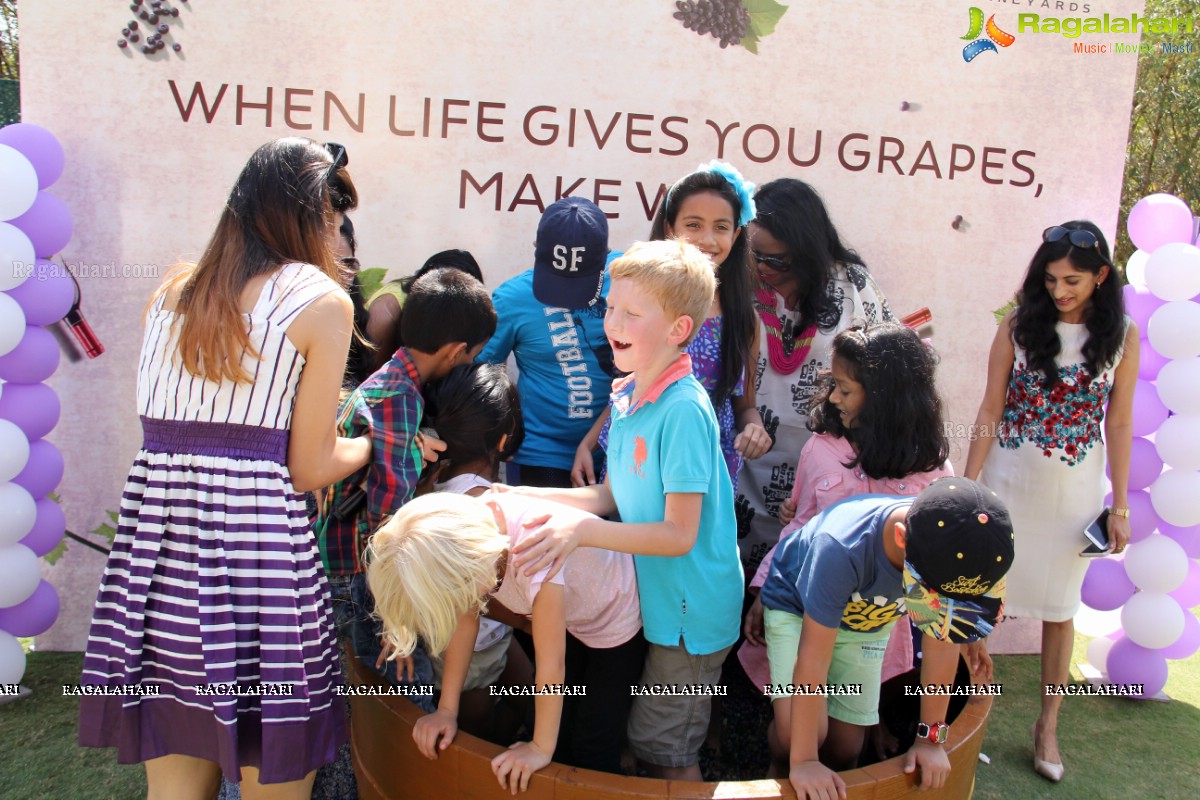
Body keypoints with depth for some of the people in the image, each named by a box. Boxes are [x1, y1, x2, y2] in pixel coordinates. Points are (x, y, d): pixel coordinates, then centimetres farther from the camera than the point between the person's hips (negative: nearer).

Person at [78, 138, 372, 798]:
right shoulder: (321, 299, -3)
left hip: (151, 530, 6)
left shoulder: (172, 291, 14)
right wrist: (379, 442, 16)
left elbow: (182, 428, 15)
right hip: (254, 540, -6)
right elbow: (308, 468, -3)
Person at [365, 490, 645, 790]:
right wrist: (447, 710, -8)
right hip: (570, 620, 5)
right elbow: (465, 618, -9)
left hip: (617, 619, -5)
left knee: (594, 751, 1)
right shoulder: (461, 526, -24)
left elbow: (551, 661, -31)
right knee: (558, 733, 8)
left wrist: (541, 749, -20)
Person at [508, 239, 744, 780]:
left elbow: (680, 534, -25)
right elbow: (612, 496, 7)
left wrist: (582, 531, -31)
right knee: (648, 738, 23)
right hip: (653, 597, 8)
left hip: (690, 610, -8)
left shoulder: (684, 410, -26)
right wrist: (526, 496, 0)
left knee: (662, 748, 10)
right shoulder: (625, 395, 1)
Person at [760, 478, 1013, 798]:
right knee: (802, 732, -21)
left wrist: (931, 737, -7)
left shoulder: (950, 555, -30)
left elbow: (941, 642, -14)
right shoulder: (841, 548, -44)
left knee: (847, 746, 1)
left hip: (867, 620, 4)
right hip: (796, 607, -4)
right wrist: (803, 761, -29)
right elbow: (813, 658, -36)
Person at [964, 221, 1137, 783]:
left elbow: (1119, 425, 0)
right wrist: (967, 486, -5)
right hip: (1009, 480, 0)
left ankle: (1048, 726, 28)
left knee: (1060, 609, 12)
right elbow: (990, 410, -4)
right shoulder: (1019, 325, -6)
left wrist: (1120, 506, 0)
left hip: (1076, 490, 1)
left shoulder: (1122, 335, -4)